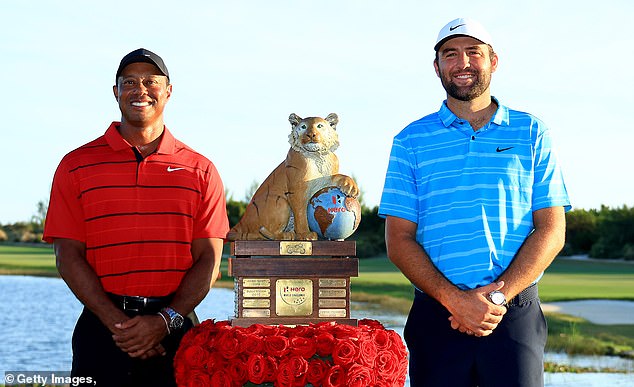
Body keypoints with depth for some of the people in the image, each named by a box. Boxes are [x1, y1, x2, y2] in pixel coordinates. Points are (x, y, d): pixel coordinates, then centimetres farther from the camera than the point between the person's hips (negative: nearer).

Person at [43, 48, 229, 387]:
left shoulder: (200, 170, 7)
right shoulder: (76, 165, 5)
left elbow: (209, 260, 2)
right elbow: (68, 257, -1)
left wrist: (164, 321, -12)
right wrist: (117, 322, -12)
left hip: (175, 330, 1)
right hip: (101, 330, 0)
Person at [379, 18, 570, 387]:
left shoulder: (532, 133, 8)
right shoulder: (411, 141, 8)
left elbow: (551, 231, 3)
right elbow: (399, 240, 2)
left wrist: (499, 296, -11)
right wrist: (455, 299, -12)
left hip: (516, 315, 0)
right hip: (436, 315, 0)